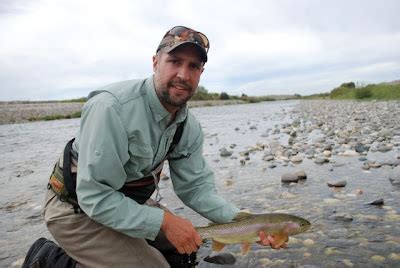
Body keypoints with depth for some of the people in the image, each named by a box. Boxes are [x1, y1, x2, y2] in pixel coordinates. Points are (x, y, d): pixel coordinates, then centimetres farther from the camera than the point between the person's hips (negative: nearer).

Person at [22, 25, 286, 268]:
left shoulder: (190, 126, -7)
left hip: (132, 203, 8)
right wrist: (165, 221, -30)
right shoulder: (113, 107, -30)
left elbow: (196, 186, -4)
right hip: (79, 208, -7)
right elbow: (95, 197, -29)